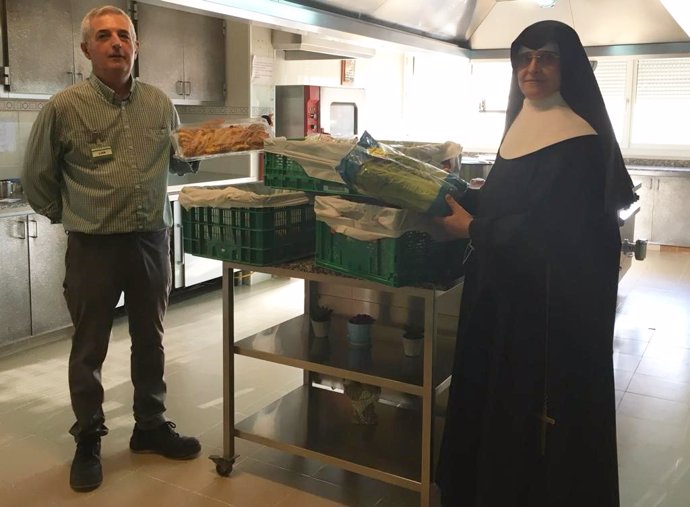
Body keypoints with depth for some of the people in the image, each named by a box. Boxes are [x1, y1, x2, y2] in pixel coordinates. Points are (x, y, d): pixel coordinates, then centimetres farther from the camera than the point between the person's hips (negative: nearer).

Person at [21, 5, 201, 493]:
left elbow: (180, 161, 18)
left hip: (152, 239, 4)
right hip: (94, 246, -3)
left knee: (151, 341, 15)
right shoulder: (64, 107, -7)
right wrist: (68, 216, 7)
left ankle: (151, 426, 33)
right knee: (89, 349, 9)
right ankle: (88, 442, 27)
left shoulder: (160, 103, 4)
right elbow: (37, 178, 3)